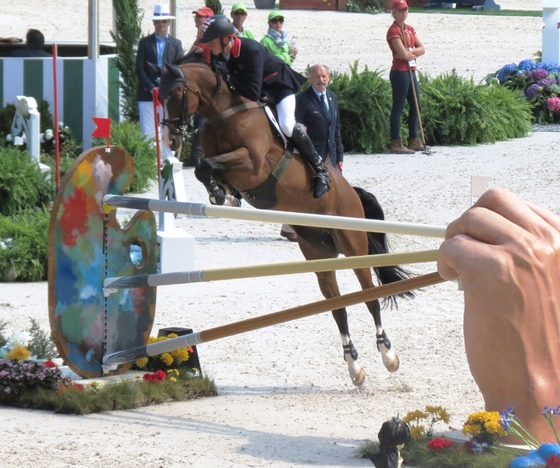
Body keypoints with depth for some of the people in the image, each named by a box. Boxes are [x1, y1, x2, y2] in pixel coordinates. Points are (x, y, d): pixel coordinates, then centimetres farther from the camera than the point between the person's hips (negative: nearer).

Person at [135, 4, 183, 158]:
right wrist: (151, 88, -11)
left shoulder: (176, 44, 10)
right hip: (147, 94, 0)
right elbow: (139, 69, 1)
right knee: (148, 133, -2)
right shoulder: (145, 42, 8)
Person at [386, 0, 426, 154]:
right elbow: (404, 54, -21)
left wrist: (409, 52, -12)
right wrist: (414, 54, -2)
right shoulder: (394, 31, -12)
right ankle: (396, 143, -5)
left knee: (415, 106, 13)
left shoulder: (409, 29, 14)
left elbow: (421, 49, 5)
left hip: (411, 71, 9)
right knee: (398, 107, -7)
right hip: (400, 71, -9)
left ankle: (414, 140, 20)